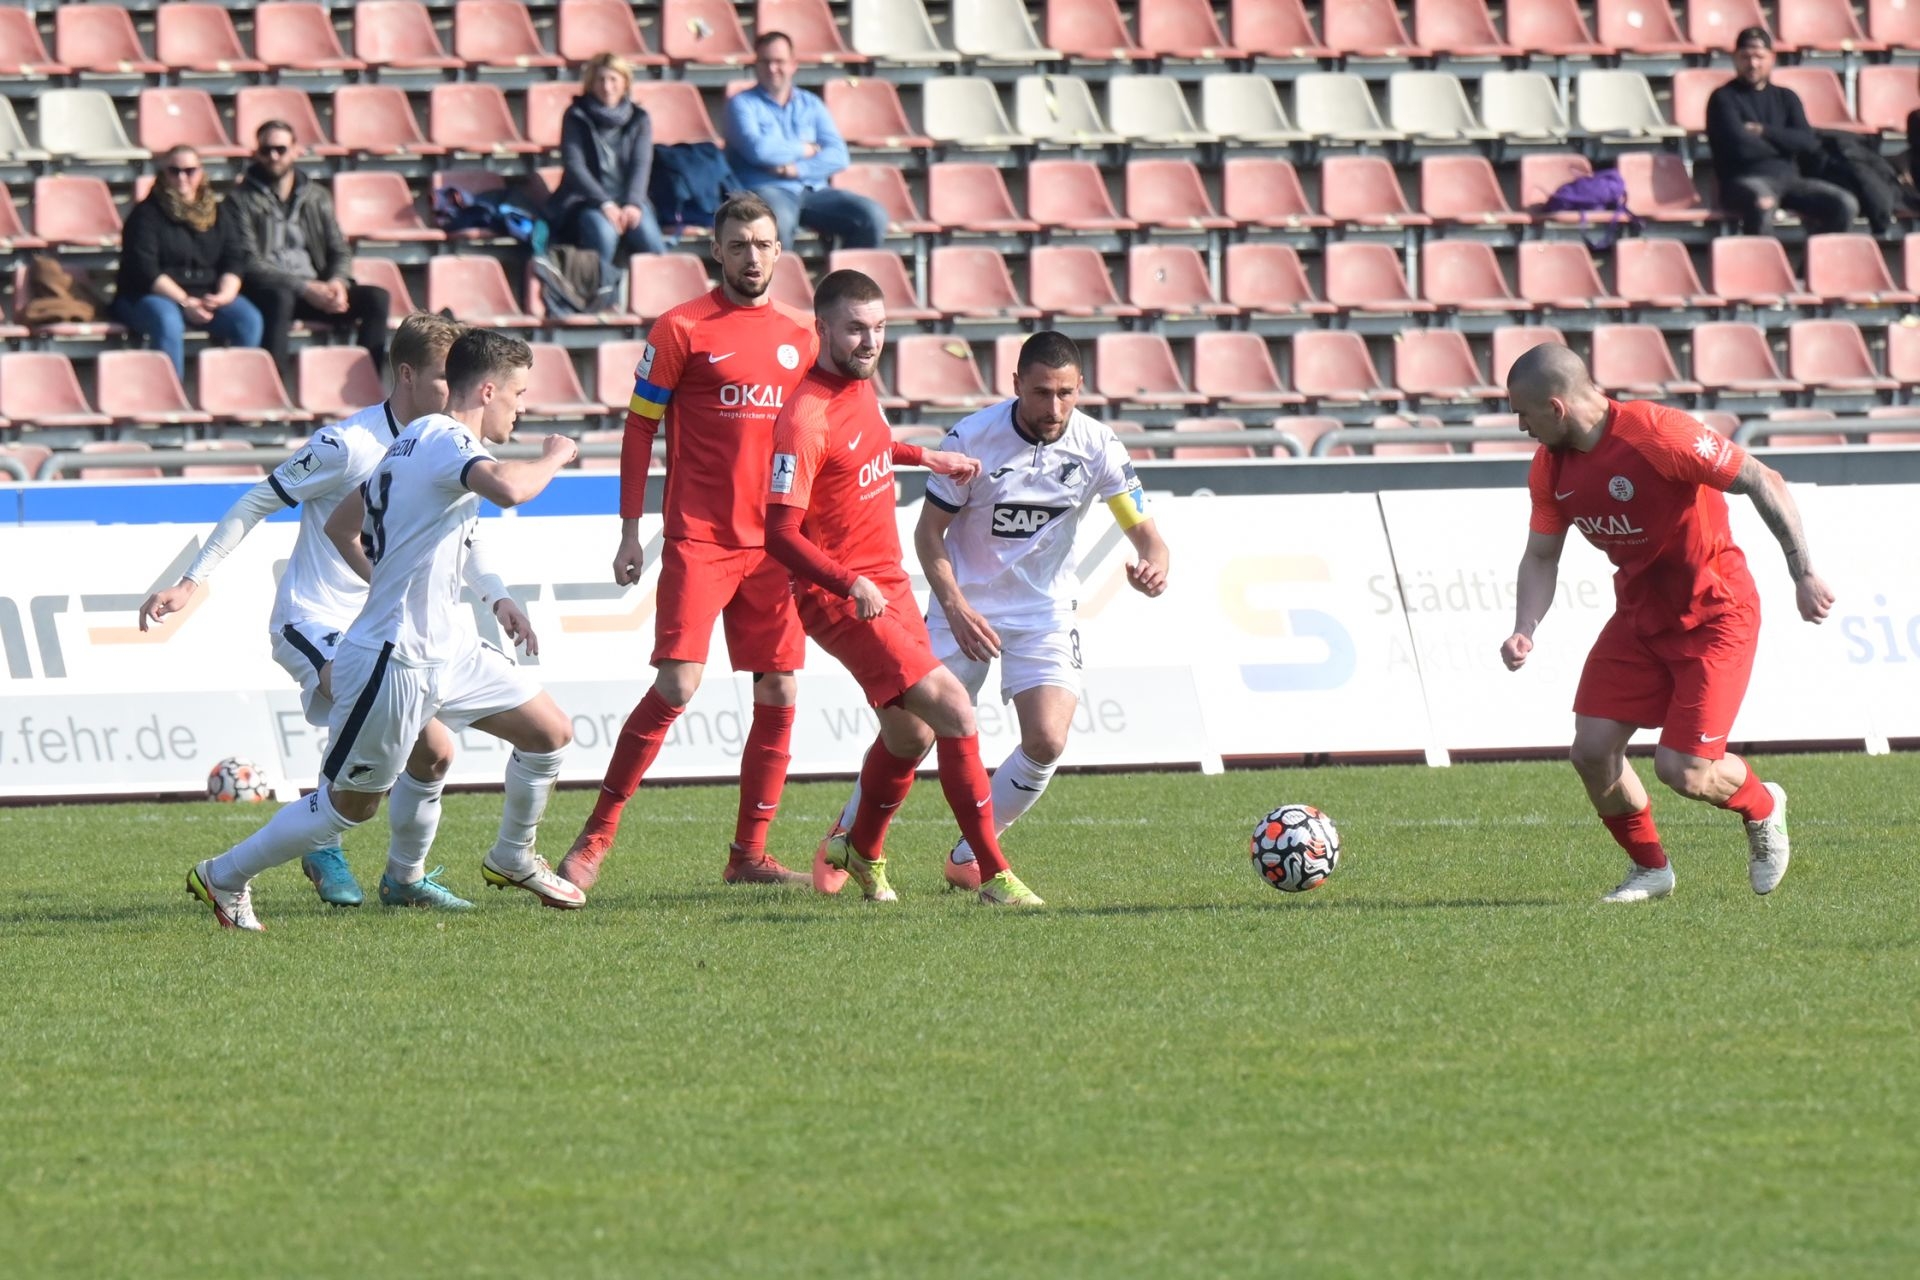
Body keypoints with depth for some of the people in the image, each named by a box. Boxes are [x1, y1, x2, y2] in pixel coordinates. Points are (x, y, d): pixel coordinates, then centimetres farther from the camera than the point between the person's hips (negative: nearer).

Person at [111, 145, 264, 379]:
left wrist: (224, 295, -14)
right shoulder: (147, 215, 0)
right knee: (168, 321, -39)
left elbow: (235, 262, 8)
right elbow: (145, 271, -10)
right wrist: (184, 303, -20)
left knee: (249, 319, -24)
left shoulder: (218, 215, 14)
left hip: (209, 296, 4)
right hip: (151, 297, -4)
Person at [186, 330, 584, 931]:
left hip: (448, 650, 10)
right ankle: (224, 877, 17)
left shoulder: (416, 440, 12)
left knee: (550, 733, 10)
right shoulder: (445, 440, -19)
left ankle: (512, 860, 30)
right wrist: (552, 457, -19)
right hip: (395, 663, -10)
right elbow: (507, 488, -40)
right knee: (349, 806, 2)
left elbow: (341, 525, 22)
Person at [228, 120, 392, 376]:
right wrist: (304, 288, -19)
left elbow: (340, 251, 15)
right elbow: (249, 263, -9)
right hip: (267, 289, -5)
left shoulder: (317, 197, 17)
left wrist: (337, 282, -10)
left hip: (315, 289, 5)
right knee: (280, 297, -40)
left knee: (377, 298, -17)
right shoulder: (242, 200, 1)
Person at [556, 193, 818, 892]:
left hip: (776, 544, 5)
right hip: (698, 539, -5)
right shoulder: (682, 328, -1)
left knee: (778, 693, 2)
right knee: (677, 685, -13)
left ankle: (749, 854, 10)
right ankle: (596, 838, -5)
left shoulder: (801, 336, 12)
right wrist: (630, 531, -4)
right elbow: (640, 427, 1)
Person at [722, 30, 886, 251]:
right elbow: (758, 150, -11)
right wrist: (805, 149, 2)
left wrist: (797, 169, -10)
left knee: (872, 216, -20)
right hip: (767, 191, -5)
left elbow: (838, 155, 6)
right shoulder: (743, 104, 7)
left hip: (813, 191, 5)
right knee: (777, 220, -42)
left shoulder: (811, 104, 19)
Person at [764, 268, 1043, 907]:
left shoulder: (858, 386, 5)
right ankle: (993, 874, -13)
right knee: (954, 712, -17)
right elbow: (780, 533, -26)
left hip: (888, 585, 9)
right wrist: (849, 584, -37)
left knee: (910, 735, 20)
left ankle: (862, 851, 43)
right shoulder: (806, 419, -23)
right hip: (842, 602, -9)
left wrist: (925, 458, 30)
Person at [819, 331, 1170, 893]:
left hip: (1044, 614, 2)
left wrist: (1153, 568, -32)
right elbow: (929, 531, -8)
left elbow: (1145, 531, -7)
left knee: (1047, 742, -16)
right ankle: (843, 841, 21)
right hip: (965, 605, -2)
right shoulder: (972, 438, -17)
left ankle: (969, 857, 5)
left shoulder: (1097, 446, -12)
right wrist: (955, 608, -22)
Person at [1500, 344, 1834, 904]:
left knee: (1683, 770, -12)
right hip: (1639, 614, 7)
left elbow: (1763, 481, -20)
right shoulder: (1550, 468, -2)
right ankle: (1649, 868, 18)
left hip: (1715, 615, -7)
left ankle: (1762, 807, 22)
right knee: (1592, 751, -5)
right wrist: (1524, 632, -10)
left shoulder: (1657, 434, -25)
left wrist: (1803, 573, -21)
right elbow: (1541, 556, 8)